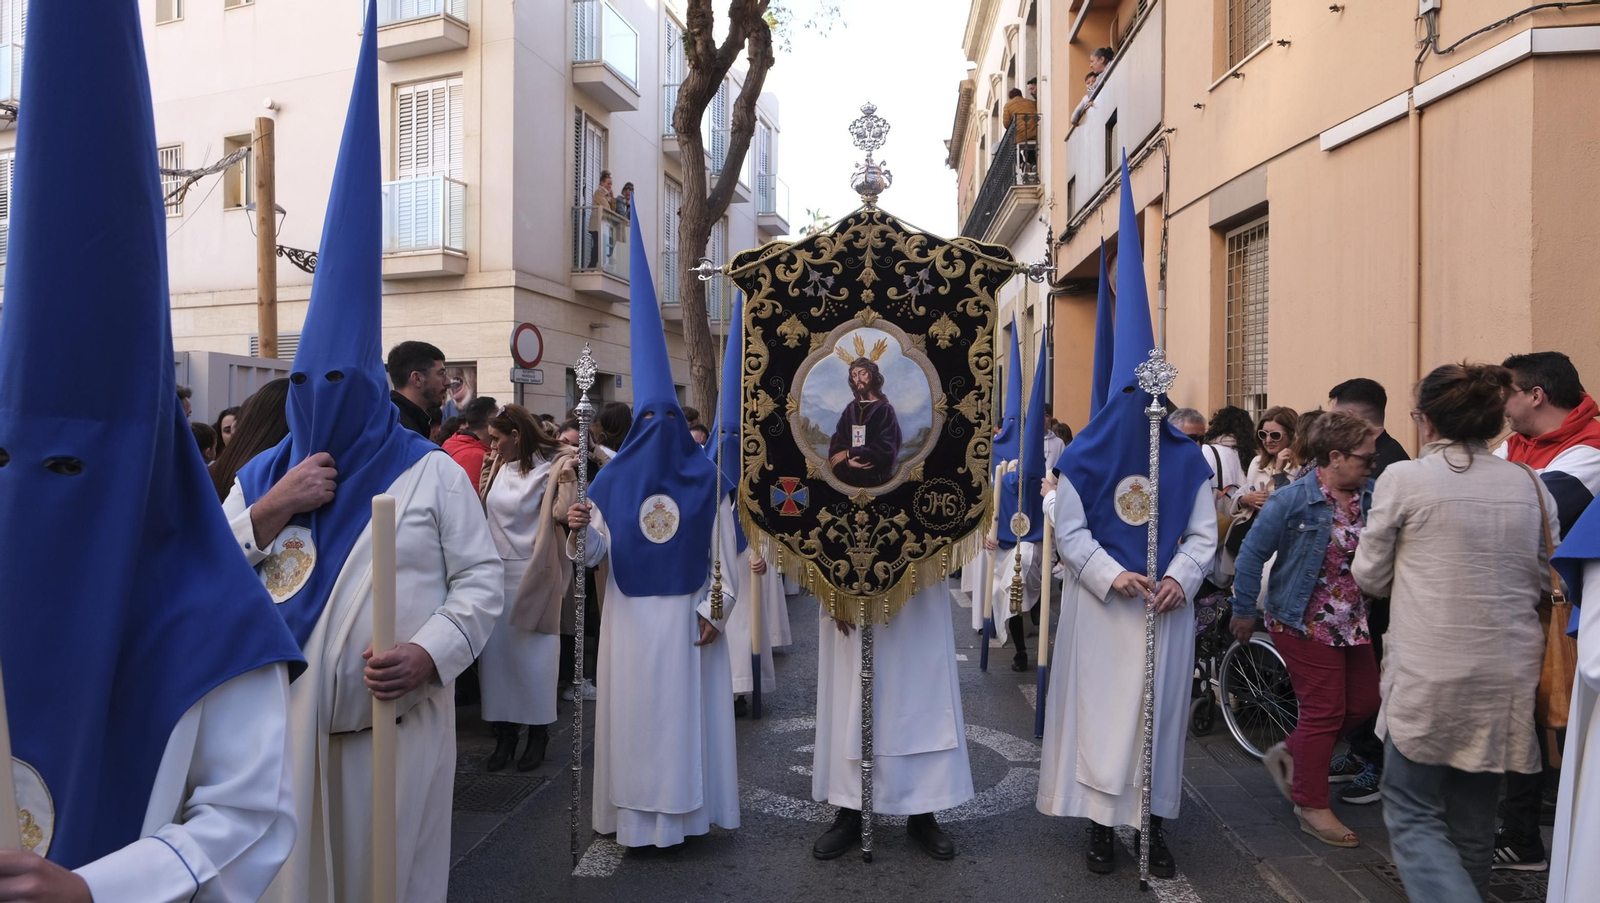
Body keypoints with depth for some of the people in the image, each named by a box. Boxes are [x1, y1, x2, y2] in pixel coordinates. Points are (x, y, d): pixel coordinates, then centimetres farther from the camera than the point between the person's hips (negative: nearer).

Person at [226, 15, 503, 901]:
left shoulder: (432, 473, -2)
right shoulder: (261, 476, 10)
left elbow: (482, 579, -3)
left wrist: (432, 652, -18)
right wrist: (270, 511, -8)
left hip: (400, 720, -3)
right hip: (285, 721, 3)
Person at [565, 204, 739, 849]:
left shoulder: (706, 475, -1)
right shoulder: (615, 478, 0)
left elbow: (726, 548, 0)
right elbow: (593, 554, -2)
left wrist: (714, 610, -6)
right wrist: (577, 530, -24)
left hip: (687, 616, 0)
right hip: (631, 618, 1)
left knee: (688, 707, 5)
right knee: (634, 709, 5)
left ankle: (685, 808, 18)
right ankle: (637, 815, 16)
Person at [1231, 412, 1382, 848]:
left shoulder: (1372, 496, 0)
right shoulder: (1293, 500, -16)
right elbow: (1253, 553, -12)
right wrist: (1244, 610, -7)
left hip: (1352, 622, 7)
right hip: (1304, 622, -7)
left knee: (1364, 701, 12)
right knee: (1324, 710, 0)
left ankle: (1290, 754, 32)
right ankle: (1312, 806, 17)